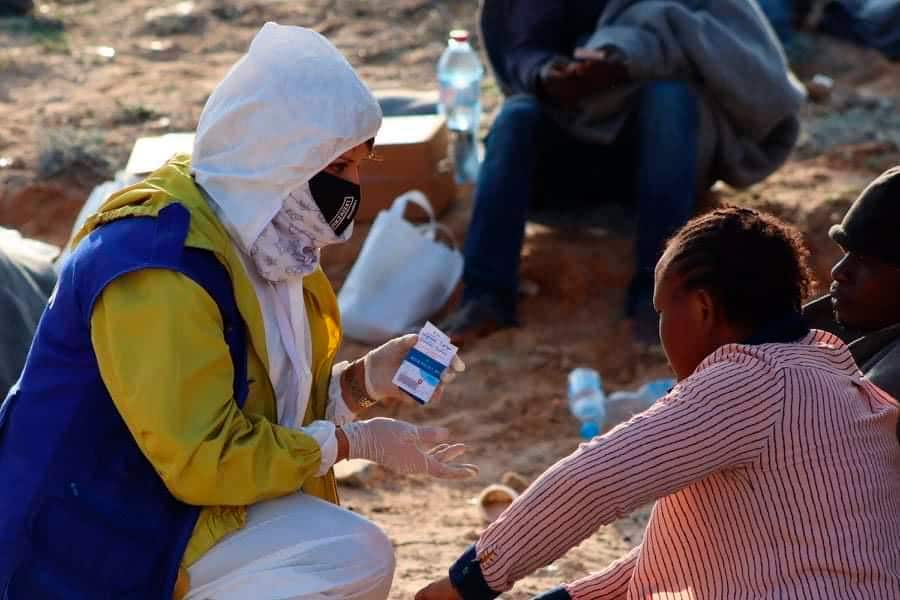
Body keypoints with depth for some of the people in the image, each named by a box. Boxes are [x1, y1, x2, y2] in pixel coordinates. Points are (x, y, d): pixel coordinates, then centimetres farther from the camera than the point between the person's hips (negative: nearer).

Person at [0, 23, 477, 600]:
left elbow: (277, 405, 16)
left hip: (184, 495, 10)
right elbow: (205, 460, -27)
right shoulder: (158, 269, -25)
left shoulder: (265, 235, 7)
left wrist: (364, 379, -2)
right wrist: (355, 441, -19)